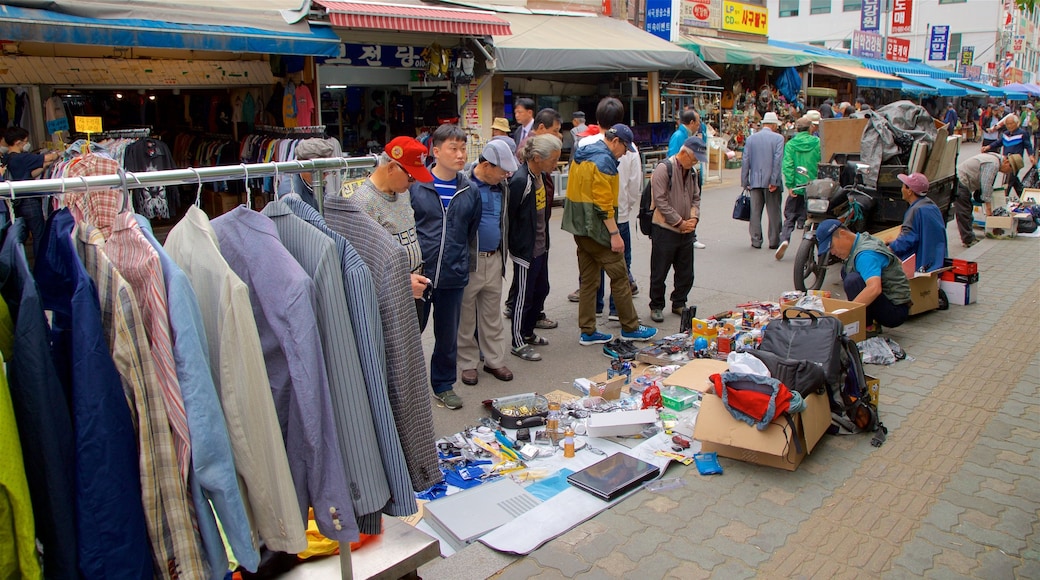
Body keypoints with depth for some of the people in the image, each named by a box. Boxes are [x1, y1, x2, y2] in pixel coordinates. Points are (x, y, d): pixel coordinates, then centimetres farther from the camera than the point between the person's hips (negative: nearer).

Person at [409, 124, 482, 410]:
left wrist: (463, 260, 11)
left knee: (448, 336, 15)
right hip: (417, 274, -3)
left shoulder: (470, 191, 4)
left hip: (453, 277, 3)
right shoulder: (415, 185, -7)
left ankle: (444, 385, 34)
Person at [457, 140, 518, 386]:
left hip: (494, 260, 6)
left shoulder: (499, 187, 8)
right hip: (469, 261, -6)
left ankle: (495, 360, 26)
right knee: (466, 316, 8)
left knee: (492, 315, 15)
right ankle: (468, 363, 22)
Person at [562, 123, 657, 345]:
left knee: (588, 279, 12)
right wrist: (614, 233, -19)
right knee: (619, 276, 2)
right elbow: (603, 202, -21)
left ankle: (587, 332, 16)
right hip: (597, 229, -9)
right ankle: (630, 328, 11)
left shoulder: (581, 155, 14)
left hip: (579, 227, 9)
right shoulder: (604, 160, -15)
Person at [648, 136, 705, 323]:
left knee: (686, 272, 13)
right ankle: (656, 307, 17)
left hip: (686, 230, 7)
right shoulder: (664, 169, -13)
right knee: (659, 272, 3)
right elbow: (660, 201, -18)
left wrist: (694, 218, -1)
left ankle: (679, 303, 29)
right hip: (664, 230, -7)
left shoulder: (692, 171, 11)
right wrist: (679, 222, -15)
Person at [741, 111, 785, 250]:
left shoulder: (751, 138, 5)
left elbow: (745, 161, 4)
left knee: (755, 211, 8)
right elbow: (778, 160, -12)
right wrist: (774, 181, -12)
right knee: (773, 212, 5)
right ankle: (774, 241, 9)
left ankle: (756, 240, 10)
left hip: (755, 181, 3)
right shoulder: (778, 138, -4)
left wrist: (744, 181, 8)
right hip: (771, 181, -3)